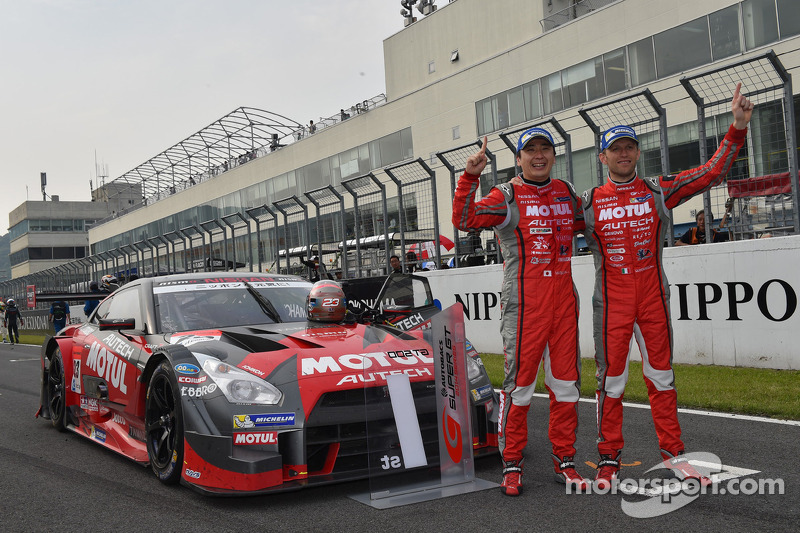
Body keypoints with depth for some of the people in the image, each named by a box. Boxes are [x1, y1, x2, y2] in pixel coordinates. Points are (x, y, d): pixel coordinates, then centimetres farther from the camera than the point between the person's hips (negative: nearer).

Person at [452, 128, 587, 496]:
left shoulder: (567, 193, 14)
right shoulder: (507, 196, -2)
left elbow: (586, 226, 30)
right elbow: (464, 220, -17)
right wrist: (470, 177, -27)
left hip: (564, 300, 5)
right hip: (524, 303, -5)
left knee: (566, 383, 9)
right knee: (520, 383, -1)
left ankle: (564, 461, 22)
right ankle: (512, 464, 12)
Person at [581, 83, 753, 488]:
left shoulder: (658, 192, 2)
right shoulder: (589, 202, 0)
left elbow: (712, 172, -2)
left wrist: (738, 127, -11)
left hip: (653, 298, 2)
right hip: (612, 302, -2)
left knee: (661, 374, 10)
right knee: (611, 378, 3)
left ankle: (672, 454, 21)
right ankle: (609, 458, 15)